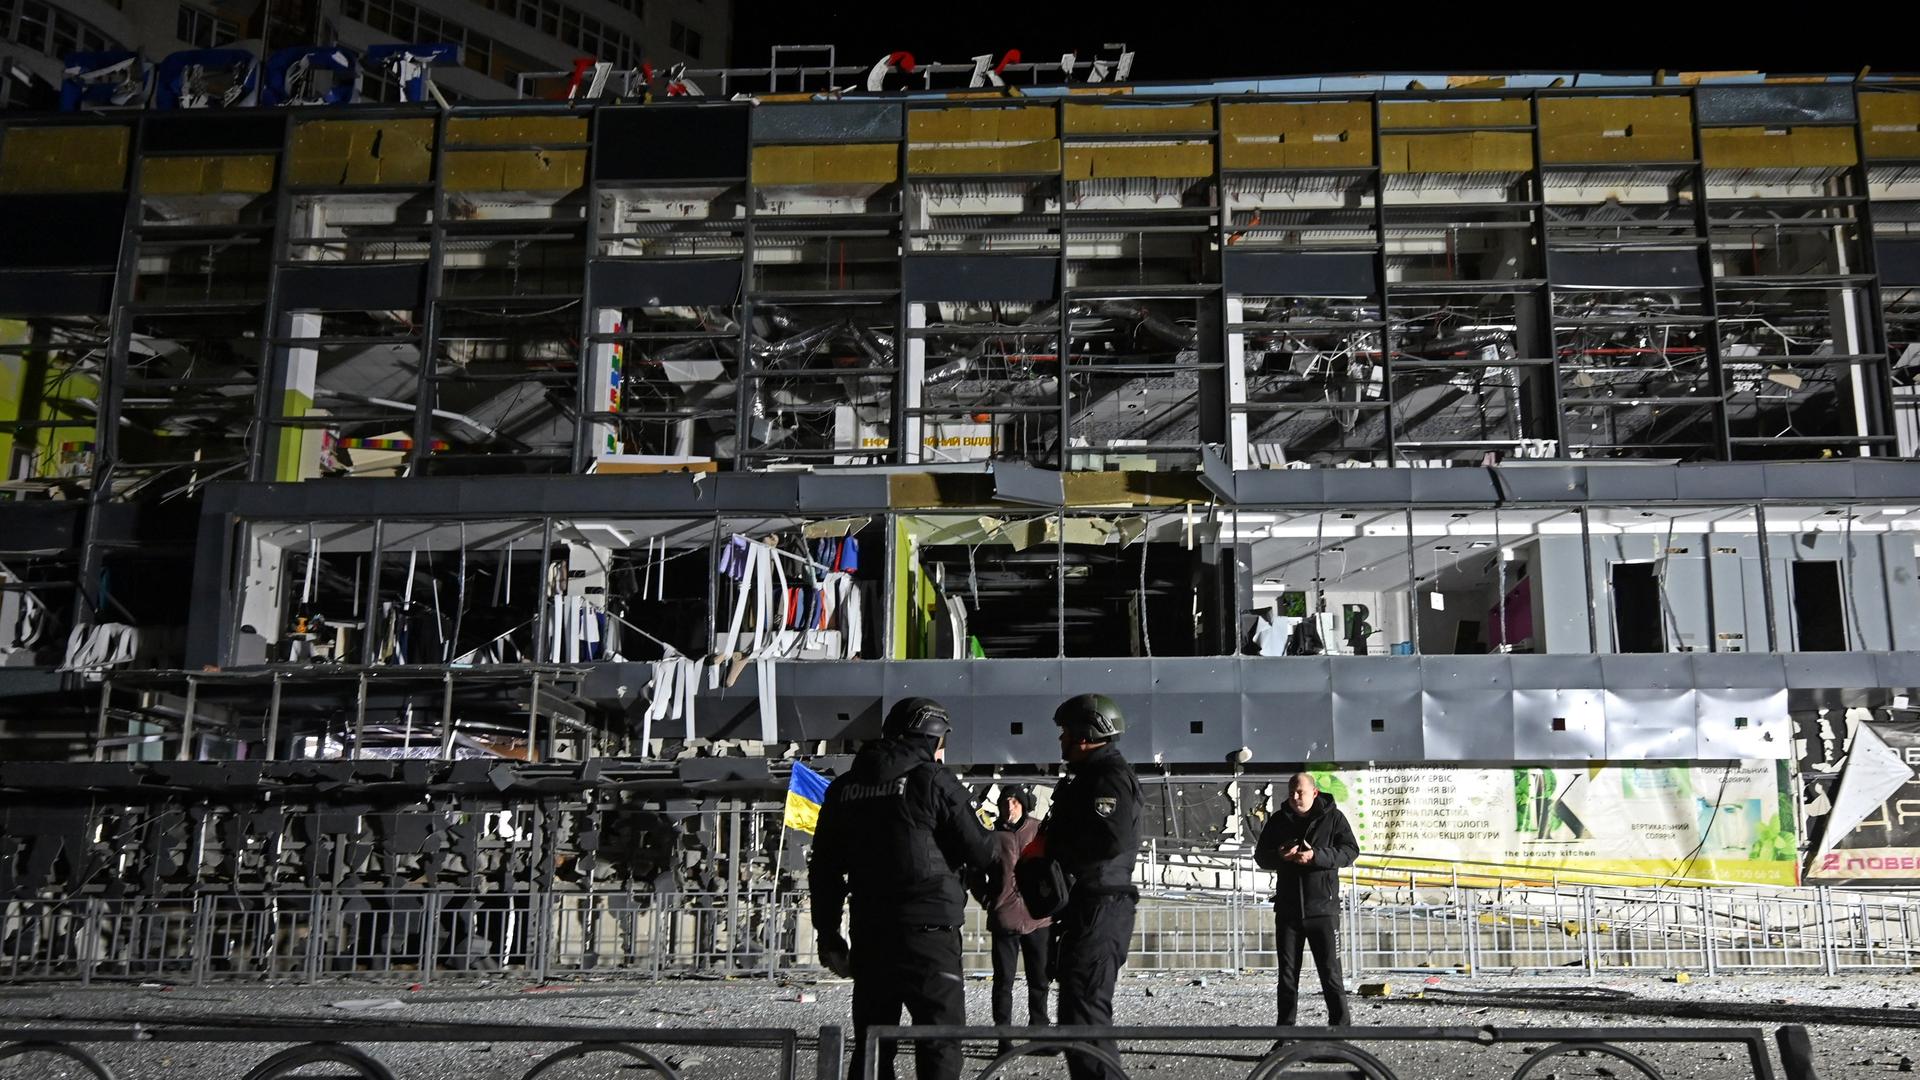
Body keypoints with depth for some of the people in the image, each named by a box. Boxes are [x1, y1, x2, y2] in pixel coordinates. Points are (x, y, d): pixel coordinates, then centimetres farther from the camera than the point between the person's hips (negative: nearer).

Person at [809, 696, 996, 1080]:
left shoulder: (844, 788, 10)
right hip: (928, 931, -5)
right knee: (940, 1042, 1)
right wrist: (988, 836, 17)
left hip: (869, 933, 5)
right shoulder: (934, 781, -6)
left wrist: (828, 935, 17)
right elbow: (980, 853, -5)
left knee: (871, 1044, 14)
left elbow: (824, 869, 11)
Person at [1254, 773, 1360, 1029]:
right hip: (1288, 908, 3)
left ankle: (1340, 1022, 11)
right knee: (1287, 972, 10)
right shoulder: (1278, 821, 6)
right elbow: (1261, 856, 8)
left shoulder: (1333, 818, -2)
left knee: (1330, 970, 0)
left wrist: (1316, 856, -24)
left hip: (1323, 908, -3)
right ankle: (1286, 1023, 19)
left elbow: (1350, 851, -11)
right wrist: (1279, 856, -15)